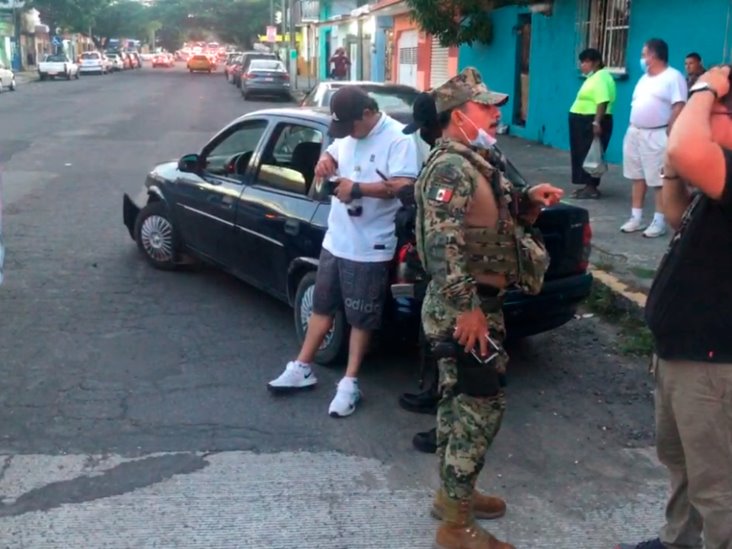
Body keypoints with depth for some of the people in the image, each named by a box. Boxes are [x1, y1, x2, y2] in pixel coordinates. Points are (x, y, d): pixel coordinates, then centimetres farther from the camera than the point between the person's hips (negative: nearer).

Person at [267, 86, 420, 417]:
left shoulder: (398, 138, -16)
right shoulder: (347, 135, 6)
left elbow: (405, 186, -25)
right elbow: (332, 154, 24)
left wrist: (358, 189, -28)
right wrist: (325, 160, 0)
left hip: (369, 248, -7)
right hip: (335, 239, 7)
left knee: (360, 318, 5)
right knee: (322, 306, 18)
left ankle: (350, 384, 17)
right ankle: (302, 369, 30)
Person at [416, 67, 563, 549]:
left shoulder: (478, 162, 14)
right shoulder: (450, 168, -18)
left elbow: (499, 221, 25)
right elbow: (442, 244, -28)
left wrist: (530, 200, 7)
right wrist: (466, 308, -28)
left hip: (480, 303, 10)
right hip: (464, 308, -10)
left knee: (461, 399, 18)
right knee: (482, 404, -6)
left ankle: (452, 493, 32)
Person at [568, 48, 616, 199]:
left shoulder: (601, 77, -16)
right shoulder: (594, 77, 17)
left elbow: (603, 102, -26)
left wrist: (597, 122, -31)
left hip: (593, 122, -11)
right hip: (585, 122, 11)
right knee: (583, 154, 13)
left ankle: (591, 188, -3)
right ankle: (588, 186, 18)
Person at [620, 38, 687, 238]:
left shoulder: (673, 77, -8)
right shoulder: (644, 78, 18)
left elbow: (679, 108, -15)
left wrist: (668, 134, -19)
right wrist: (632, 129, 12)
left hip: (656, 135, -8)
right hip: (634, 133, 8)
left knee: (659, 180, -4)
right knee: (637, 178, 10)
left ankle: (659, 221, 0)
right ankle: (636, 218, 16)